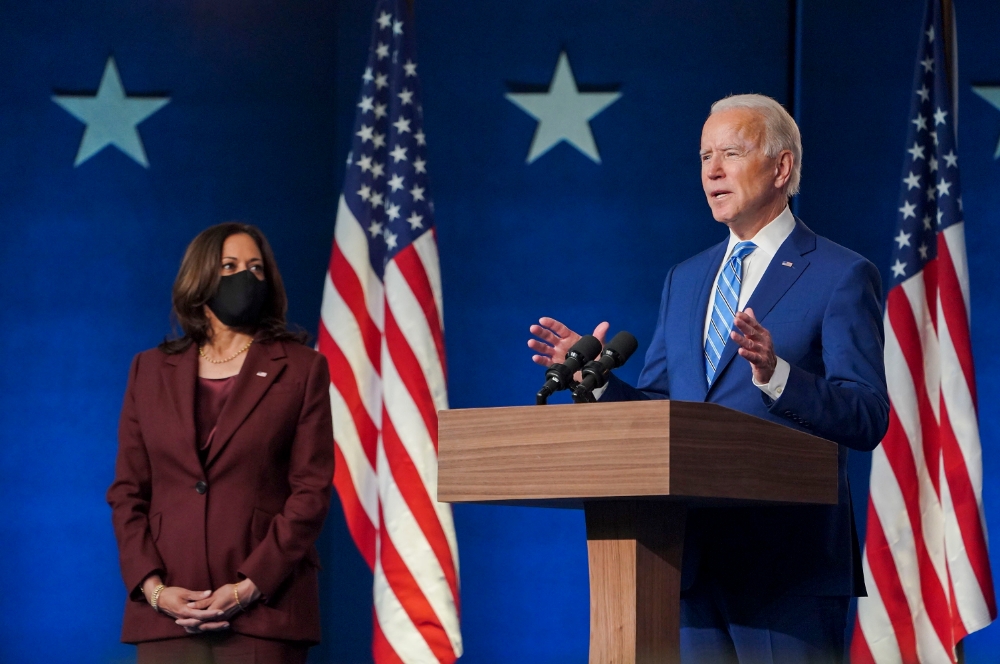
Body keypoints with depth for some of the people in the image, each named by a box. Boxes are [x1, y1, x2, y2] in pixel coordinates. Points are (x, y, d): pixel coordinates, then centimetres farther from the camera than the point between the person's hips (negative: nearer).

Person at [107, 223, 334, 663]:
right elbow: (127, 492, 11)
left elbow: (311, 491, 0)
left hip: (263, 610, -2)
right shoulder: (151, 370, 15)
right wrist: (152, 587, -5)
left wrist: (249, 587, -10)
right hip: (166, 611, 2)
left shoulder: (301, 369, 7)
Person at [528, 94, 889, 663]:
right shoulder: (685, 279, 19)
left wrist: (776, 375, -28)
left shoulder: (843, 276, -2)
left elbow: (868, 419, -12)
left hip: (789, 562, -6)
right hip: (696, 562, 6)